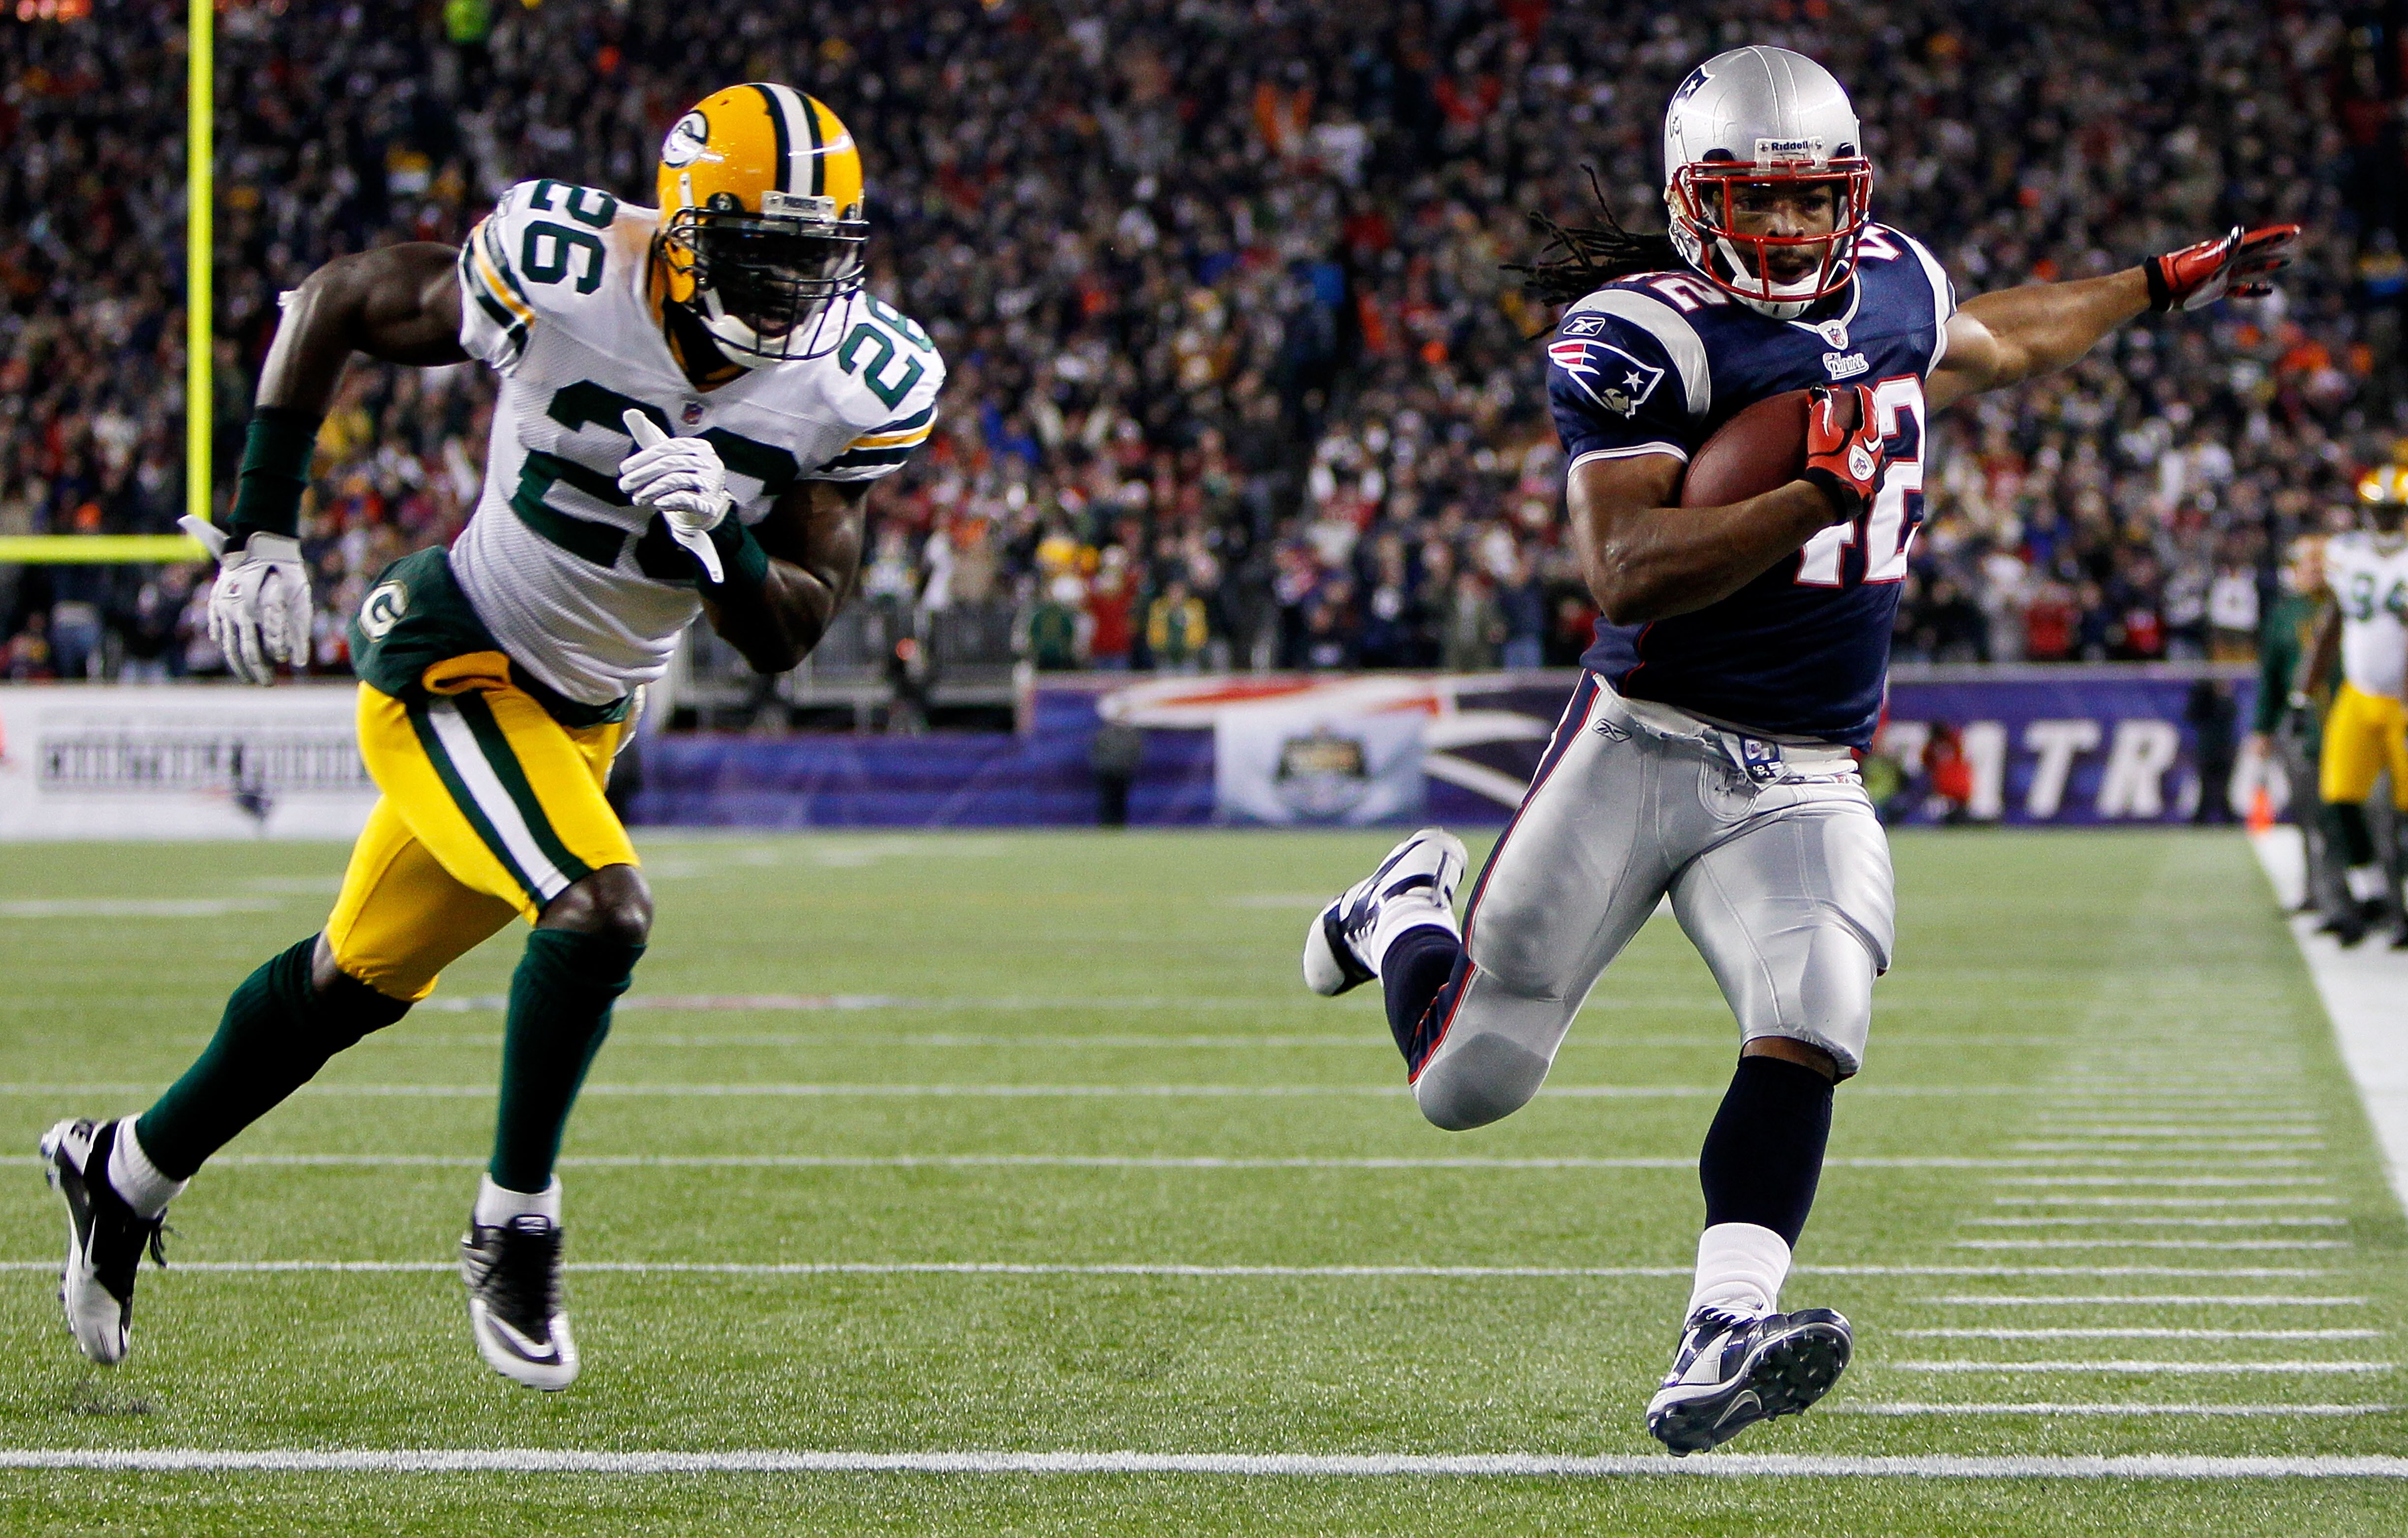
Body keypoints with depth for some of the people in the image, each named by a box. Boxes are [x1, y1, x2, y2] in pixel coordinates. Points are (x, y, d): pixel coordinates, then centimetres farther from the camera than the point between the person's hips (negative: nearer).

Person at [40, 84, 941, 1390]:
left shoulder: (859, 385, -12)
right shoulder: (563, 273, -24)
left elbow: (785, 638, -9)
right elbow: (331, 304, -7)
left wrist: (721, 537, -31)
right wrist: (259, 533, -10)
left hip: (585, 714, 6)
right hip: (450, 661, -6)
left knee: (360, 981, 17)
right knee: (598, 909, -26)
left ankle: (125, 1169, 38)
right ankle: (513, 1233, -7)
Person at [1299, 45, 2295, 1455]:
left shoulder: (1891, 283, 9)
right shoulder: (1639, 338, -14)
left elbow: (1988, 347, 34)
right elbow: (1627, 570, -25)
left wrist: (2161, 289, 38)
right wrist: (1824, 494, -32)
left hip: (1805, 790, 4)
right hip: (1646, 746, -4)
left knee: (1806, 1037, -21)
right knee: (1470, 1081, 3)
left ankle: (1716, 1354, -27)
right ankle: (1410, 910, 36)